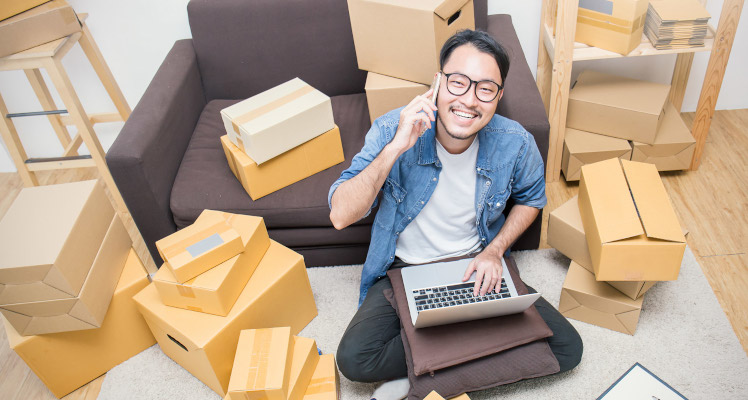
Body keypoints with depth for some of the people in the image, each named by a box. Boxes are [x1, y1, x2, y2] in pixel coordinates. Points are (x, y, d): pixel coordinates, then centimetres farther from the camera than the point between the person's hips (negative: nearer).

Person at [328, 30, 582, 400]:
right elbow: (341, 216, -25)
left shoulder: (515, 144, -14)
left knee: (566, 348, -10)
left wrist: (494, 250, -8)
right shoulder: (391, 130, -19)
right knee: (354, 359, -25)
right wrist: (396, 148, -36)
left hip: (478, 267, 3)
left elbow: (530, 199, 9)